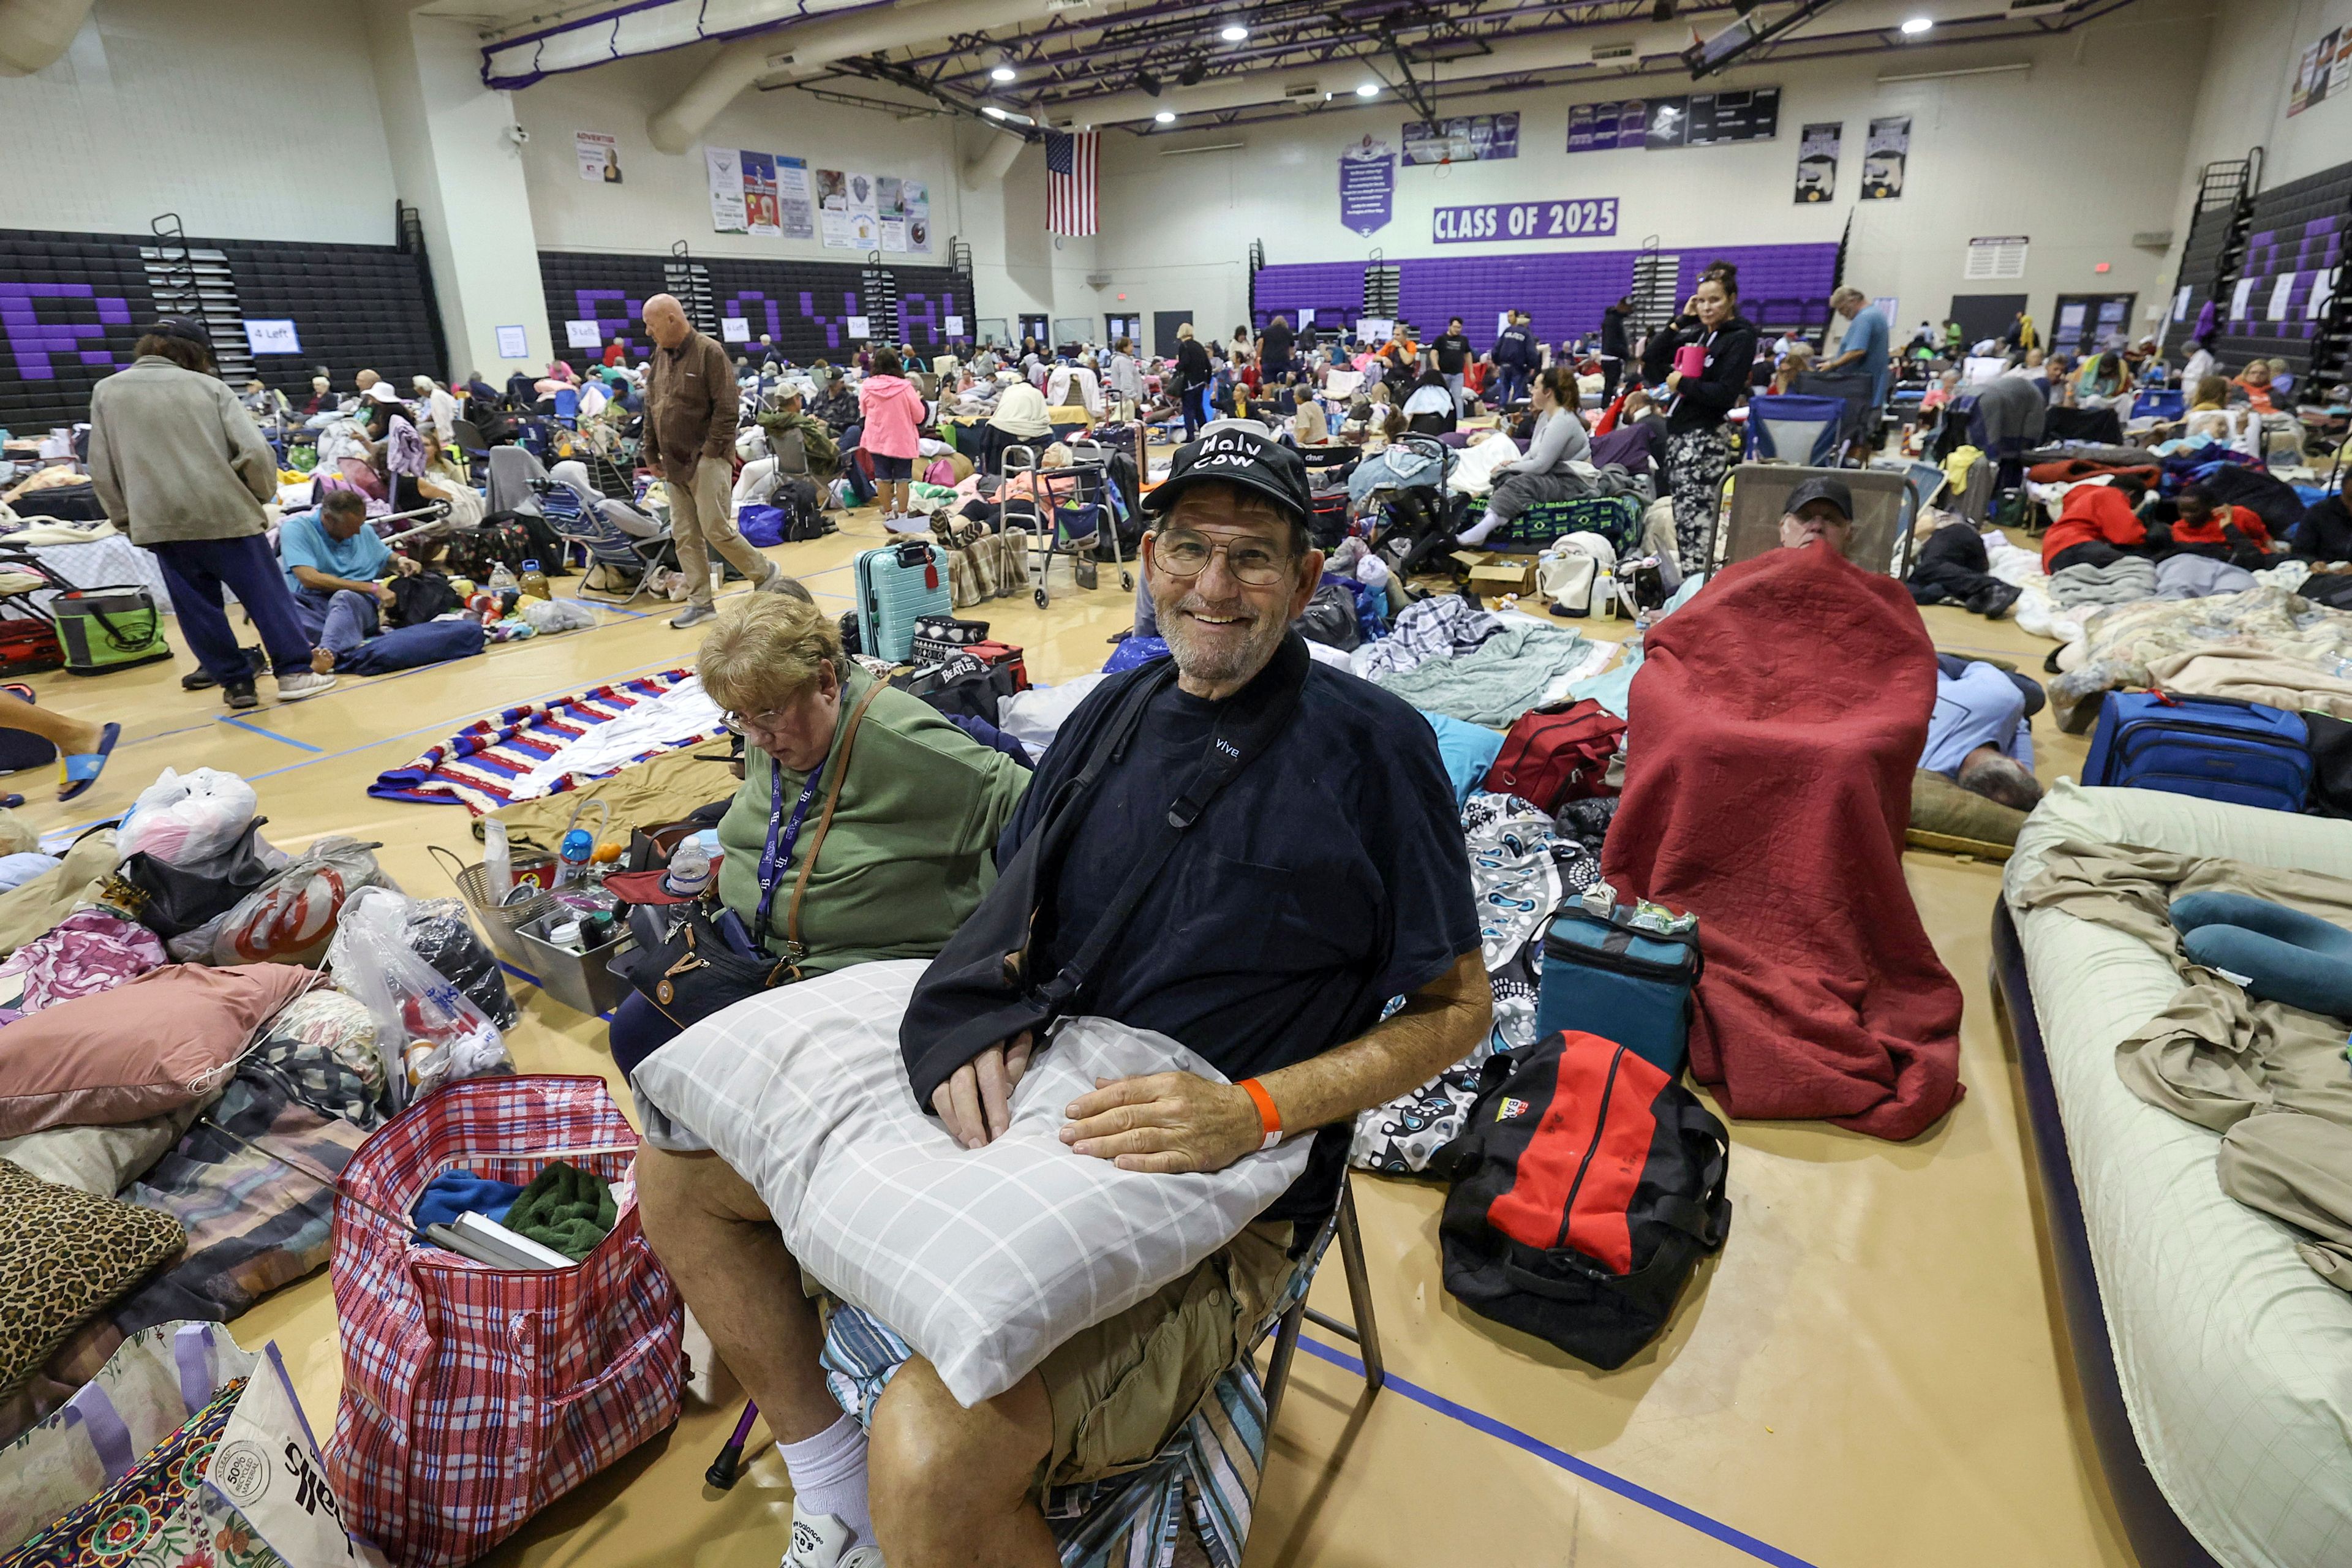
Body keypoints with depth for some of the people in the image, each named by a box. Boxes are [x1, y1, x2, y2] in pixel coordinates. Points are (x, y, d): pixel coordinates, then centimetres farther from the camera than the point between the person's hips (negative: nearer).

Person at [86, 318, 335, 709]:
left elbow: (101, 471, 10)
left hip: (159, 522, 2)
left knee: (198, 605, 9)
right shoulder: (208, 386, 4)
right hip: (226, 512, -2)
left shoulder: (106, 391, 11)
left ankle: (235, 681, 10)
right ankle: (295, 672, 1)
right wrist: (263, 494, 10)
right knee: (267, 594, 4)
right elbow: (254, 451, -6)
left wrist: (127, 519, 20)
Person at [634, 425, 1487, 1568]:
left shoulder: (1374, 746, -11)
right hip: (1019, 1106, 7)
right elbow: (1015, 900, 13)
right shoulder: (1116, 711, 6)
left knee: (934, 1451, -32)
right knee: (679, 1158, 8)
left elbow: (1457, 1004, -8)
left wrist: (1253, 1112, -21)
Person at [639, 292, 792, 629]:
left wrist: (711, 451, -16)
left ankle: (766, 574, 11)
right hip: (674, 463, 7)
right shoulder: (661, 354, 13)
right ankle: (700, 603, 12)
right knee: (685, 536, 6)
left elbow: (727, 408, -14)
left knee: (716, 529, -10)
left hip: (706, 460, -7)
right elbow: (651, 407, 18)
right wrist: (651, 452, 14)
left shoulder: (709, 352, -9)